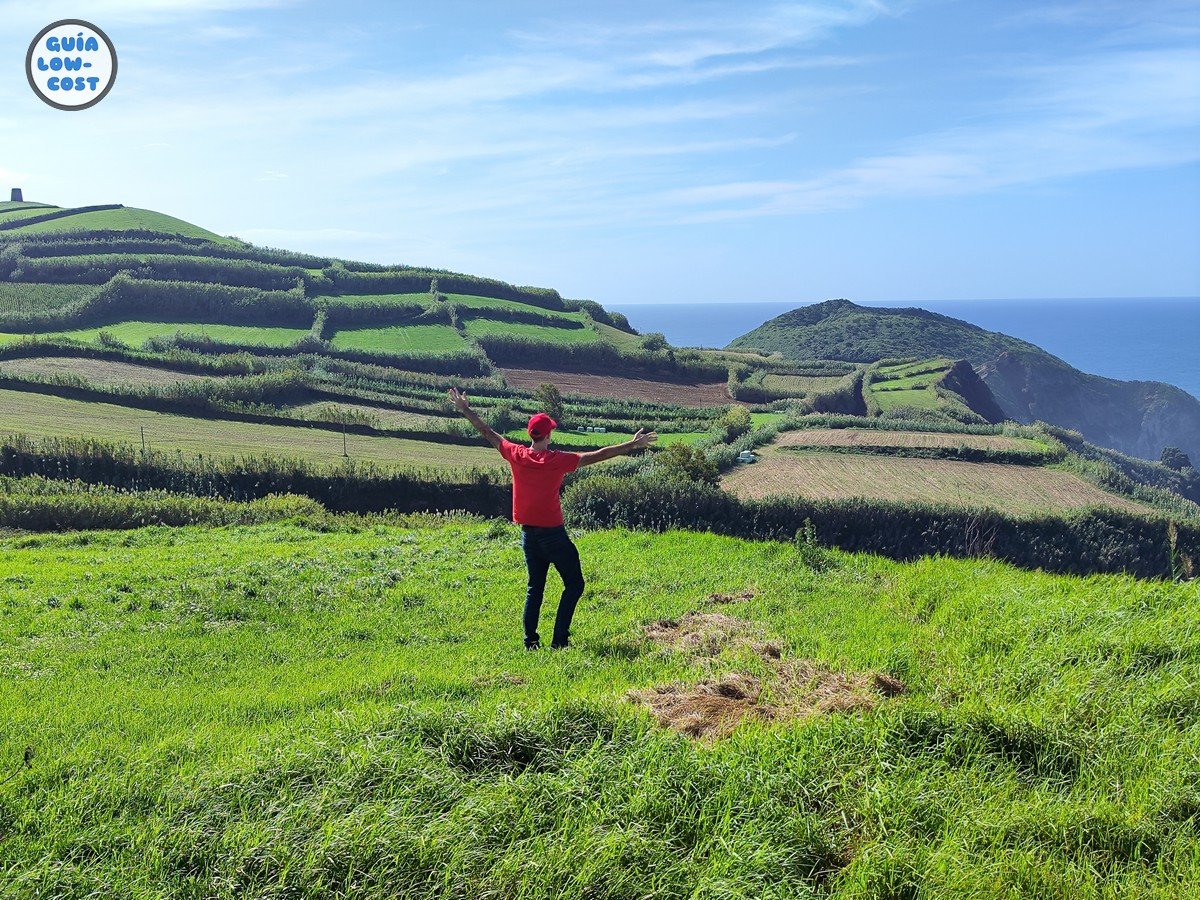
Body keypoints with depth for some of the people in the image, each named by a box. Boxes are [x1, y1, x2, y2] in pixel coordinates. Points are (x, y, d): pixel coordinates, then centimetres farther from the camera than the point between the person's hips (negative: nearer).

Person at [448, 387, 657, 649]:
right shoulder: (557, 460, -15)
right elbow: (599, 455, -14)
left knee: (534, 587, 16)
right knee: (574, 584, 6)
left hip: (528, 533, 5)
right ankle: (559, 640, -1)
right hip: (553, 532, -5)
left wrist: (465, 409, 20)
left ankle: (530, 642, 12)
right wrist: (632, 445, -8)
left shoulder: (515, 455, -4)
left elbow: (488, 432, 8)